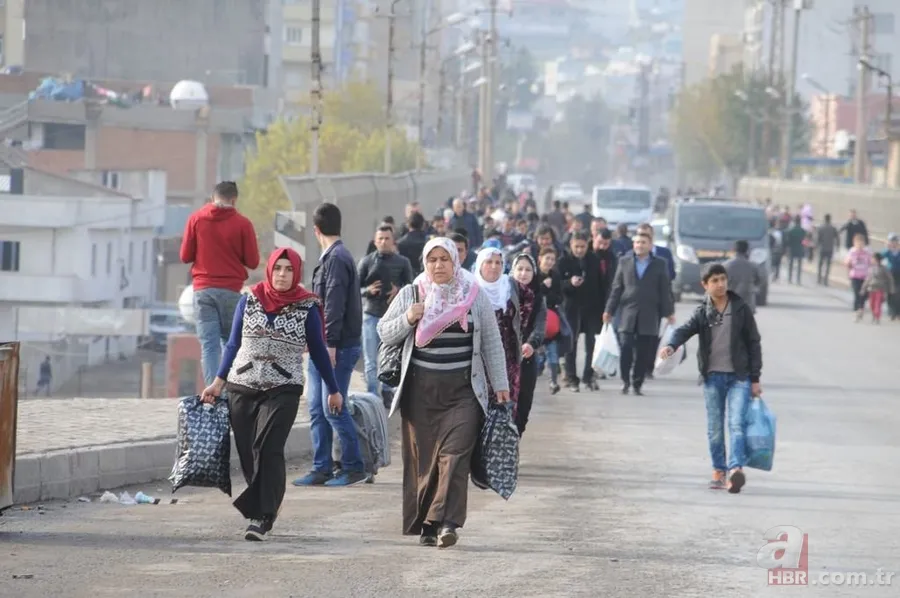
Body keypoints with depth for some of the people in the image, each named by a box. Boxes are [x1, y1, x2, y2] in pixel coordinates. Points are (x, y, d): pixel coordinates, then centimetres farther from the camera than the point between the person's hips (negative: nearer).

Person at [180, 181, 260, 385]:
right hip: (231, 291, -1)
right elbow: (253, 261, 0)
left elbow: (185, 256, 5)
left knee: (209, 345, -1)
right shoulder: (242, 223, -3)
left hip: (203, 289, 1)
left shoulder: (196, 219, 2)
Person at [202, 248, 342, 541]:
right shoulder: (249, 301, 7)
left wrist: (333, 390, 18)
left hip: (283, 391, -3)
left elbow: (318, 350, 12)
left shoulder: (306, 307, 2)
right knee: (248, 454, 2)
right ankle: (263, 513, 16)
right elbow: (234, 344, 14)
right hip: (242, 389, 3)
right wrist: (219, 381, 7)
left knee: (268, 450, -17)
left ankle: (261, 516, -17)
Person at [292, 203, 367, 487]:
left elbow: (334, 304, -20)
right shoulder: (330, 257, 17)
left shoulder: (337, 259, -13)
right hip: (322, 347, 10)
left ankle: (353, 468, 0)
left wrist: (331, 343, -23)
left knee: (333, 408, -7)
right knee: (317, 409, 8)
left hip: (338, 347, -10)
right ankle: (322, 469, 11)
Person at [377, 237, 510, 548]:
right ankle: (426, 526, 6)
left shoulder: (475, 296, 7)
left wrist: (500, 385, 9)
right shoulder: (410, 295, 8)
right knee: (423, 457, 0)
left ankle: (447, 522, -20)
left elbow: (491, 343, 11)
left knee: (455, 453, -14)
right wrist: (407, 319, -8)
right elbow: (384, 333, 12)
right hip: (421, 390, 1)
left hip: (463, 390, -1)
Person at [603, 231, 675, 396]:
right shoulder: (625, 262, 10)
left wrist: (669, 312, -2)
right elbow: (616, 288, 10)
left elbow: (665, 290, 6)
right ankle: (625, 381, 5)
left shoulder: (659, 264, 8)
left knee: (643, 354, -1)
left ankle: (637, 384, 8)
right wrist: (609, 310, 4)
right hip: (628, 313, 0)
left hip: (649, 316, 0)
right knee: (626, 349, -10)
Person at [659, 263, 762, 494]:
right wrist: (671, 345, -35)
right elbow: (685, 330, -12)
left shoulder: (741, 309, 2)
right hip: (712, 377, 2)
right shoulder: (703, 312, 5)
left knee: (736, 423, -15)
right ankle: (718, 471, 16)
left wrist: (755, 379, 2)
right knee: (714, 428, 6)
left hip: (739, 377, -2)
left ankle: (735, 469, -27)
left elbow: (754, 343, 5)